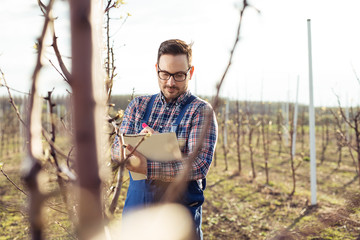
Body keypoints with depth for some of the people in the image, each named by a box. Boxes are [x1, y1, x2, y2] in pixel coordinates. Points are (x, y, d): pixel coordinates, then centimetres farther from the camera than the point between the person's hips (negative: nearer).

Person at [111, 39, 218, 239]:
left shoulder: (201, 111, -6)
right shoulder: (138, 106, 9)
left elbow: (200, 165, -17)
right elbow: (116, 150, 2)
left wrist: (147, 167, -28)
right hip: (135, 208, 3)